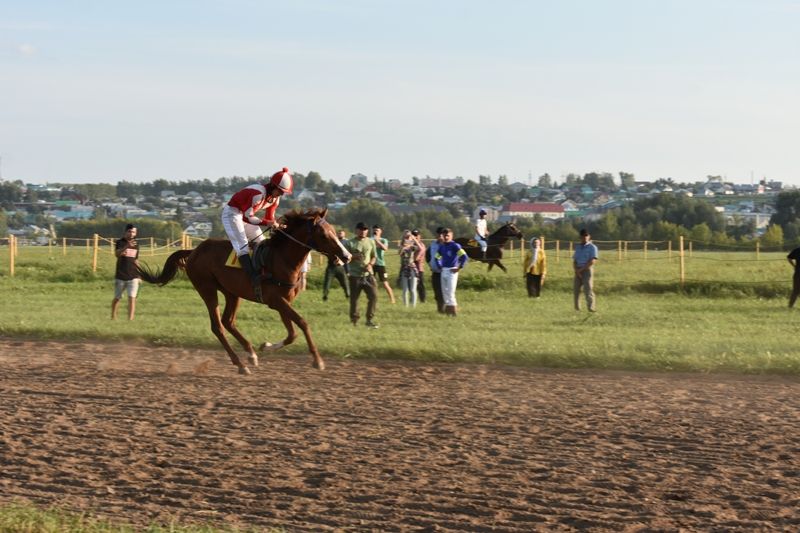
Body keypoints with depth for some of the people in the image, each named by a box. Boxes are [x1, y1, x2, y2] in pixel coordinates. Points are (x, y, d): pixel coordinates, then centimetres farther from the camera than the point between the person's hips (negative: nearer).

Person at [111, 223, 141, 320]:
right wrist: (127, 246, -39)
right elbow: (117, 254, -23)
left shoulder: (136, 244, 10)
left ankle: (130, 319, -15)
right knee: (117, 298, 11)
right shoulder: (119, 242, -3)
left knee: (132, 298, -11)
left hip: (133, 277, 2)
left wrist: (139, 275, 16)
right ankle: (113, 316, 31)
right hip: (120, 276, -2)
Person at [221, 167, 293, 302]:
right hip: (232, 214, -10)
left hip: (245, 215, 10)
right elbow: (248, 217, -27)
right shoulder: (258, 194, -31)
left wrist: (276, 225, -16)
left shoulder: (275, 198, -3)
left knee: (261, 243, 4)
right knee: (242, 246, -21)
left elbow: (270, 218, 5)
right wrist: (267, 223, -32)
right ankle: (254, 281, -33)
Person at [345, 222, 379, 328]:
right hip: (355, 276, -2)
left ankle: (370, 320, 0)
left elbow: (373, 257, 14)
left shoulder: (371, 242, 9)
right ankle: (354, 320, 17)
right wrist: (354, 257, -18)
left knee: (374, 295, -8)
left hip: (368, 275, 2)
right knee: (354, 299, 2)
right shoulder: (350, 243, 0)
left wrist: (370, 264, -6)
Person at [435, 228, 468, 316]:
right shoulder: (441, 246, 11)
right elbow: (437, 257, 27)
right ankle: (448, 309, 16)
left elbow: (464, 256, -19)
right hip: (444, 271, 7)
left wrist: (459, 268, -16)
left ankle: (454, 311, -6)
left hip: (452, 271, -7)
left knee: (450, 291, -10)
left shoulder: (455, 246, -10)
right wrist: (440, 267, 15)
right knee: (444, 291, 8)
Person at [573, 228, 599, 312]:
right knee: (576, 289, 4)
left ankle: (591, 308, -15)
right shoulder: (578, 247, 17)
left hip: (587, 270, -6)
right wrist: (577, 271, -6)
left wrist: (581, 269, -12)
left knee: (588, 289, -12)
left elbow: (592, 261, -11)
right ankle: (577, 308, 12)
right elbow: (574, 261, 13)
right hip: (578, 271, 6)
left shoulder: (592, 247, -1)